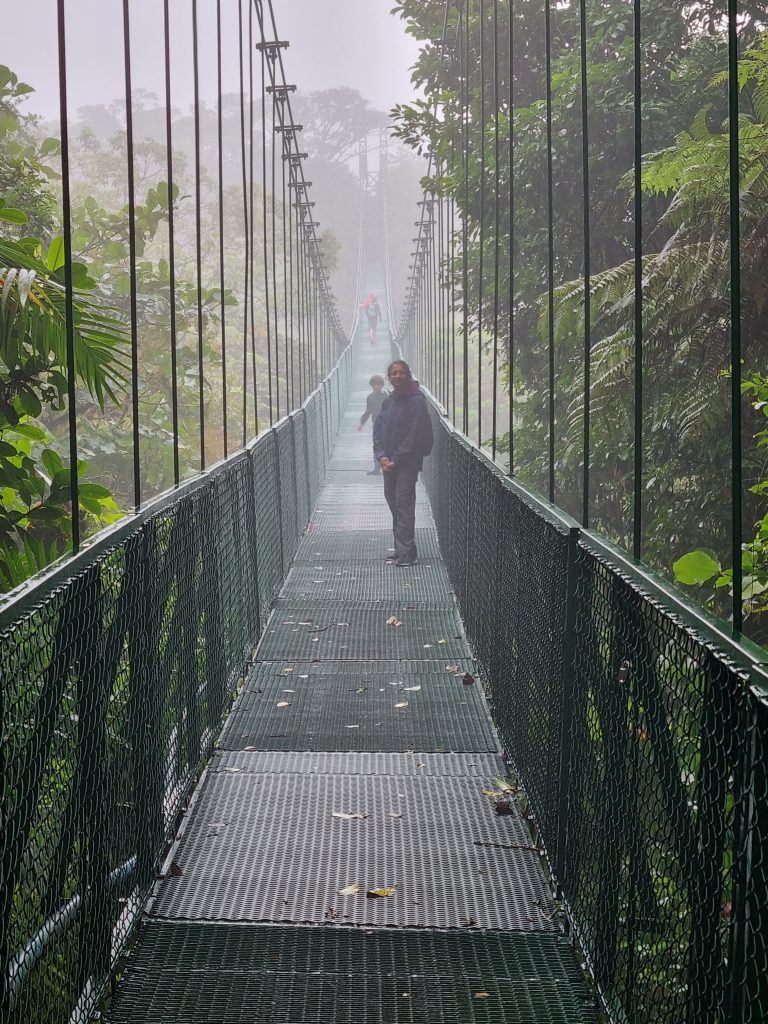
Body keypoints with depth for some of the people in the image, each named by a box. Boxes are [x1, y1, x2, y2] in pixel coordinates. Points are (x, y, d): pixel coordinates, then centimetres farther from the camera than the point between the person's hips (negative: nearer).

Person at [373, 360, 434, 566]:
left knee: (404, 504, -11)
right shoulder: (389, 400, 11)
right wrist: (381, 455, -6)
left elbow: (415, 435, -15)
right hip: (389, 462, 7)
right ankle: (401, 549, 19)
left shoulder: (417, 401, -10)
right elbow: (378, 429, 9)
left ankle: (407, 552, -11)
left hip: (408, 461, -7)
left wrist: (396, 459, -15)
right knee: (392, 500, 11)